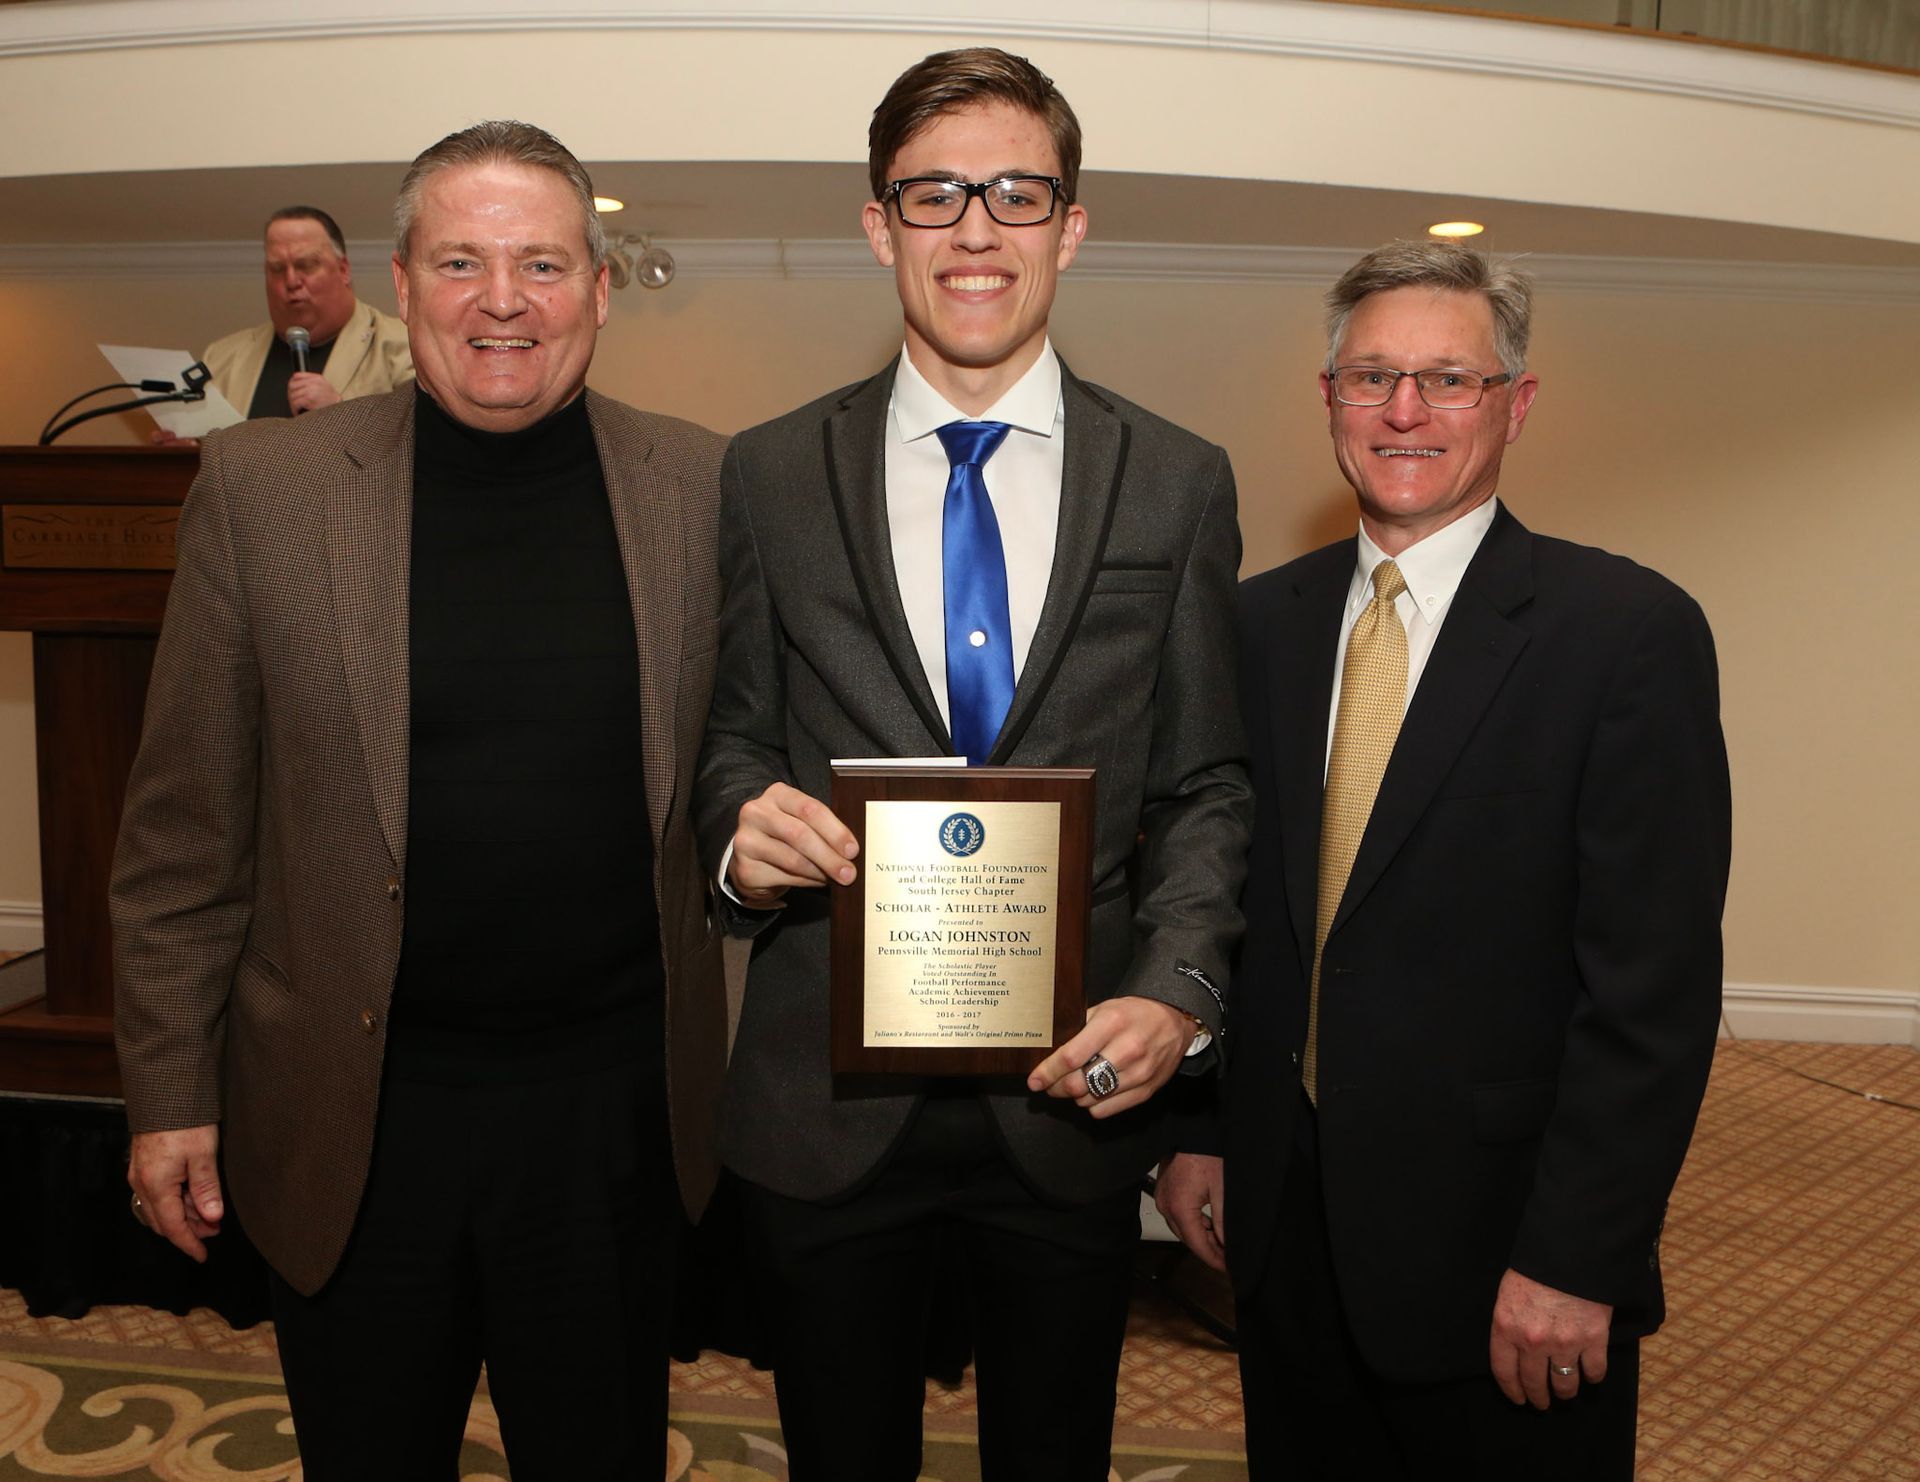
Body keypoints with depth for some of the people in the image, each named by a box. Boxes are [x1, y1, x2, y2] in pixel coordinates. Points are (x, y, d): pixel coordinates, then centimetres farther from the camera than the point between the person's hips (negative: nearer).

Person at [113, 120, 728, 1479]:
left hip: (617, 1108, 1)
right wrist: (170, 1090, 0)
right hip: (352, 1110, 0)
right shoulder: (261, 486, -5)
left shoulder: (701, 487, -3)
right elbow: (185, 830, -1)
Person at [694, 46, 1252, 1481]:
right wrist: (744, 826, -16)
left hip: (1074, 1095, 1)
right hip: (827, 1096, 0)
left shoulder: (1179, 483, 0)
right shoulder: (769, 474, 1)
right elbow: (736, 737, 6)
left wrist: (1178, 993, -14)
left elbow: (1204, 787, 1)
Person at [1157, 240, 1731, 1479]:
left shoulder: (1632, 630, -12)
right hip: (1285, 1220, 5)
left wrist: (1574, 1260, -16)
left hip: (1495, 1241, -4)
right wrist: (1194, 1127, 6)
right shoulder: (1263, 621, 4)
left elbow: (1656, 985, -14)